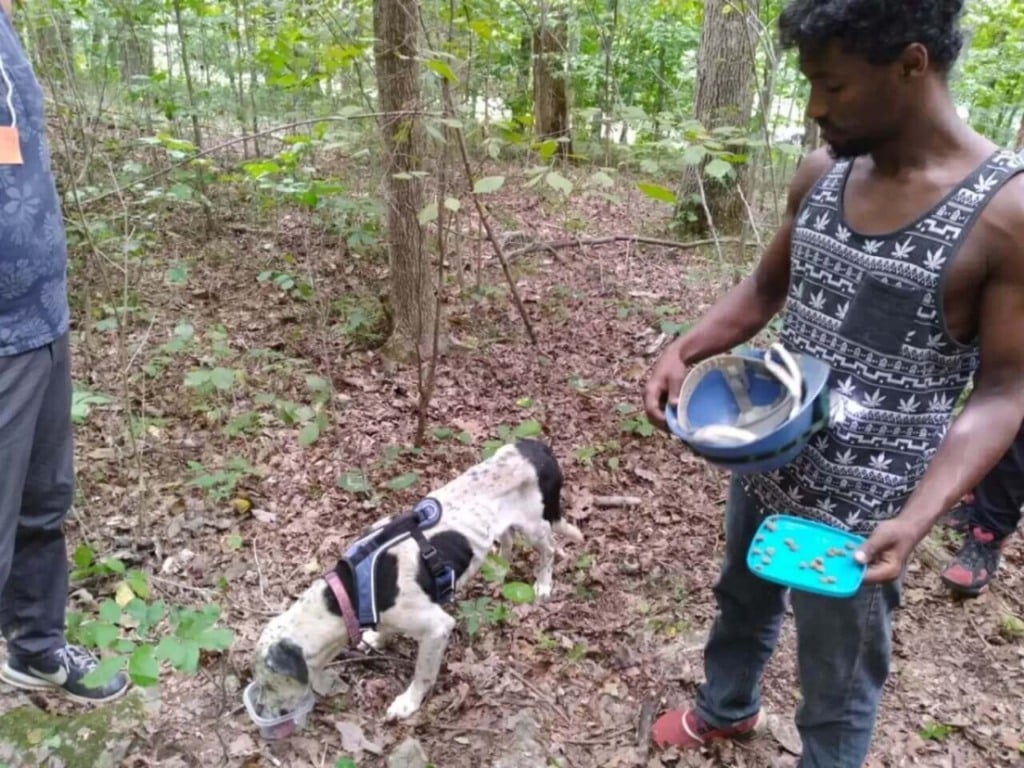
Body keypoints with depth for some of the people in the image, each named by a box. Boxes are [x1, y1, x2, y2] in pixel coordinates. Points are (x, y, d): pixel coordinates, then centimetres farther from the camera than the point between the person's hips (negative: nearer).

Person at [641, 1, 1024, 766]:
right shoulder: (821, 173, -3)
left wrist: (915, 518, -28)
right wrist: (685, 350, -9)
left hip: (858, 515, -6)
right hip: (764, 466, 7)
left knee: (837, 690, 13)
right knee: (741, 601, 30)